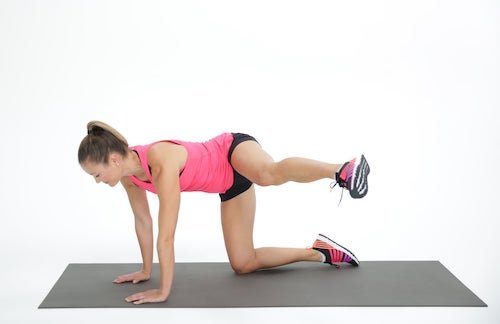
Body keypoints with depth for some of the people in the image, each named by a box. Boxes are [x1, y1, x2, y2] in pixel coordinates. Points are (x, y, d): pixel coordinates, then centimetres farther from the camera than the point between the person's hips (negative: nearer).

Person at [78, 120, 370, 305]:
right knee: (243, 264, 7)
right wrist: (146, 270, 13)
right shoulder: (129, 173, -11)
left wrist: (164, 291, -28)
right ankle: (319, 252, 19)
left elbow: (166, 236, -34)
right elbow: (143, 220, 5)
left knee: (270, 175, -48)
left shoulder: (163, 165, -37)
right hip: (229, 184, 8)